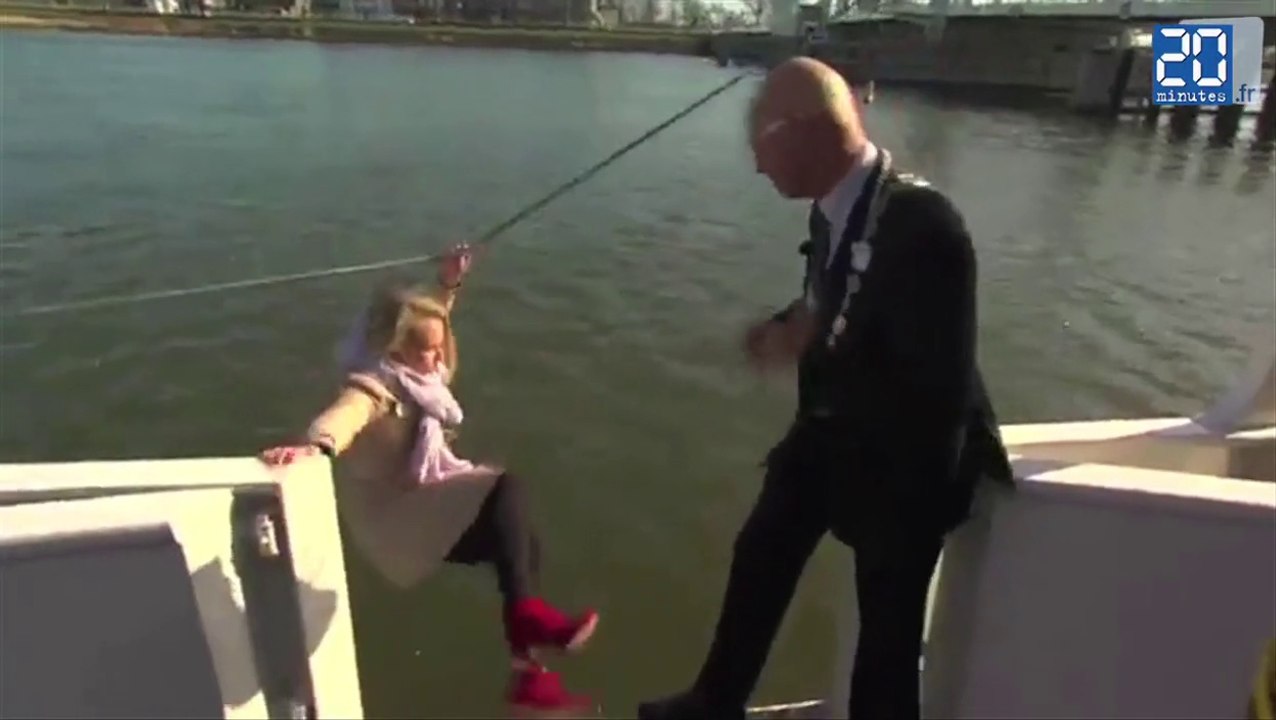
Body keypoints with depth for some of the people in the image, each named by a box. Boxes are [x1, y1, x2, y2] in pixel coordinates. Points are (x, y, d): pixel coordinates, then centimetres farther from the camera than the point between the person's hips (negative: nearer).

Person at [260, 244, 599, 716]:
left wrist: (449, 286, 19)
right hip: (398, 520, -9)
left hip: (427, 504, 9)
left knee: (522, 545, 3)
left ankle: (527, 672, 11)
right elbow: (341, 417, -47)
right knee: (507, 491, -28)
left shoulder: (405, 370, 3)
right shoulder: (372, 388, -23)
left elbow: (429, 324, 25)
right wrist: (313, 446, -67)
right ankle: (526, 612, -27)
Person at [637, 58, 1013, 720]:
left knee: (888, 623, 11)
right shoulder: (834, 208, -8)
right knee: (760, 555, 22)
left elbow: (938, 388, -32)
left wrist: (813, 354, -27)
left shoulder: (922, 225, -32)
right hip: (833, 426, 8)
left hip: (905, 453, -8)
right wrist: (789, 329, -10)